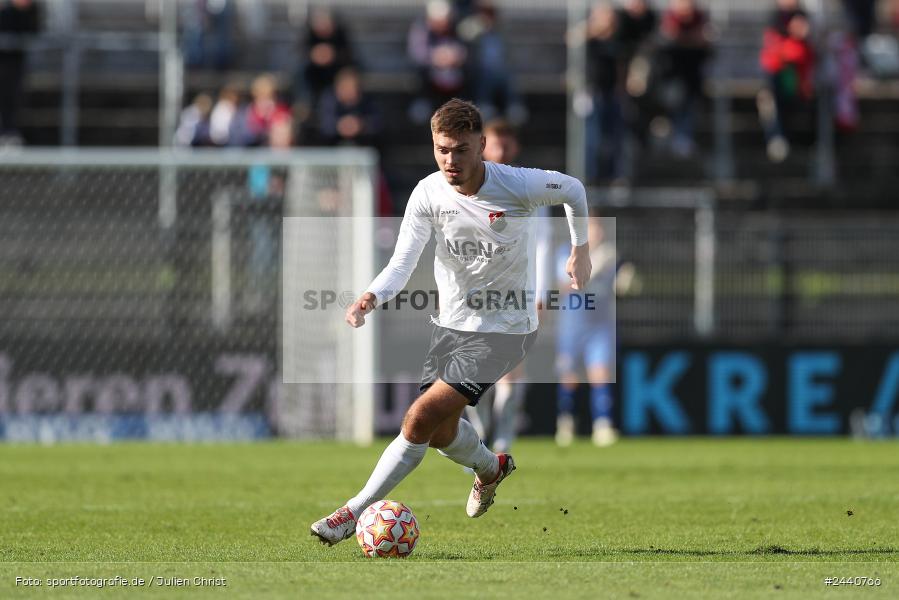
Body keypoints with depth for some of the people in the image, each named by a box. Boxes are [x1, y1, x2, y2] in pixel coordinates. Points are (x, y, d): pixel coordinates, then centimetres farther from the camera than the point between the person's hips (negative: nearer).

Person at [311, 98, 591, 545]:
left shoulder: (518, 186, -20)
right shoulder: (428, 194, -11)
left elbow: (573, 189, 1)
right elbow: (402, 264, -14)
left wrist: (580, 249, 11)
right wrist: (371, 298, -34)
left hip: (504, 331, -5)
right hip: (451, 324, 5)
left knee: (421, 419, -18)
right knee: (441, 433, 16)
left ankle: (353, 514, -10)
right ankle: (490, 468, 52)